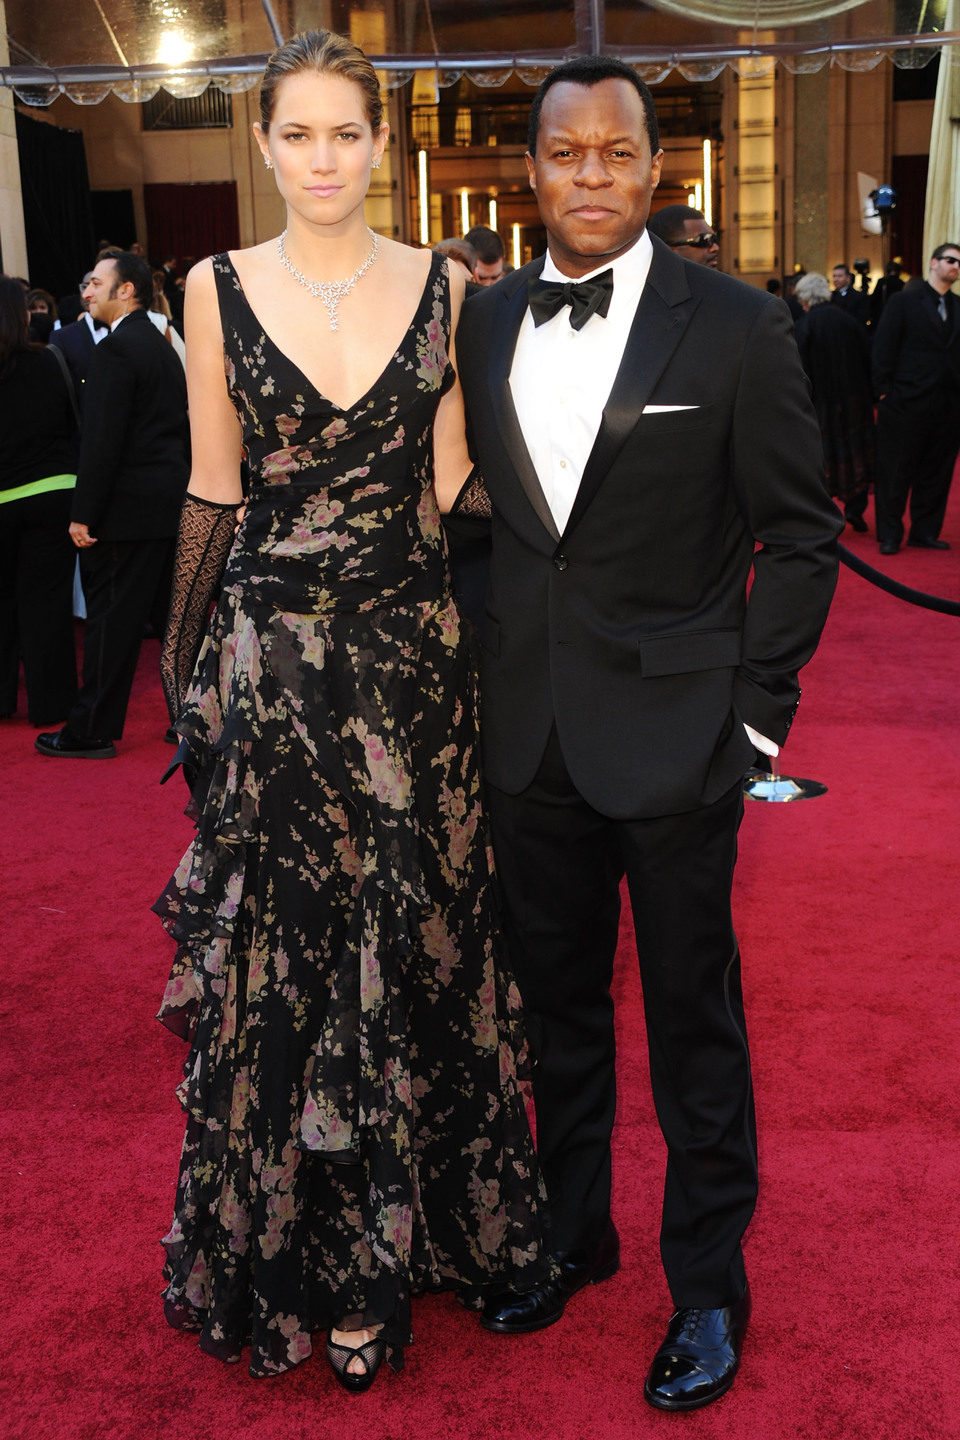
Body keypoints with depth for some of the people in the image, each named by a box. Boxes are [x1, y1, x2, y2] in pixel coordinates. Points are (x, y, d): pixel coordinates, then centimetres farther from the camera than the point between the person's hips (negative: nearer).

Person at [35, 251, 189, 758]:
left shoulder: (115, 350, -14)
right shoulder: (164, 347, 14)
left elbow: (102, 441, -19)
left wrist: (83, 514, -16)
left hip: (129, 507, -9)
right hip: (172, 503, 9)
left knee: (111, 620, -2)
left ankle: (91, 731, 6)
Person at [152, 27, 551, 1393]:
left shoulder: (443, 287, 4)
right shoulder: (220, 290, 2)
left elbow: (453, 485, 6)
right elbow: (211, 495, 5)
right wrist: (184, 657, 6)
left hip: (412, 658, 1)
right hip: (268, 659, 0)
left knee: (409, 942, 9)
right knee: (275, 949, 8)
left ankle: (401, 1229, 30)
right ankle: (288, 1248, 29)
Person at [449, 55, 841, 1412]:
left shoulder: (736, 326, -7)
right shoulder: (485, 320, 5)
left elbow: (801, 531, -4)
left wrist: (755, 712, -8)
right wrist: (501, 665, 6)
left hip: (674, 737, -4)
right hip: (530, 733, 4)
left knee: (694, 1020, 9)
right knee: (557, 1002, 18)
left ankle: (708, 1284, 29)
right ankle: (573, 1232, 39)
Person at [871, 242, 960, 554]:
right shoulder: (903, 302, 0)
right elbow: (883, 349, -3)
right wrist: (884, 392, -9)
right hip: (907, 403, -4)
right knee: (896, 472, 1)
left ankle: (925, 531, 19)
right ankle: (889, 535, 11)